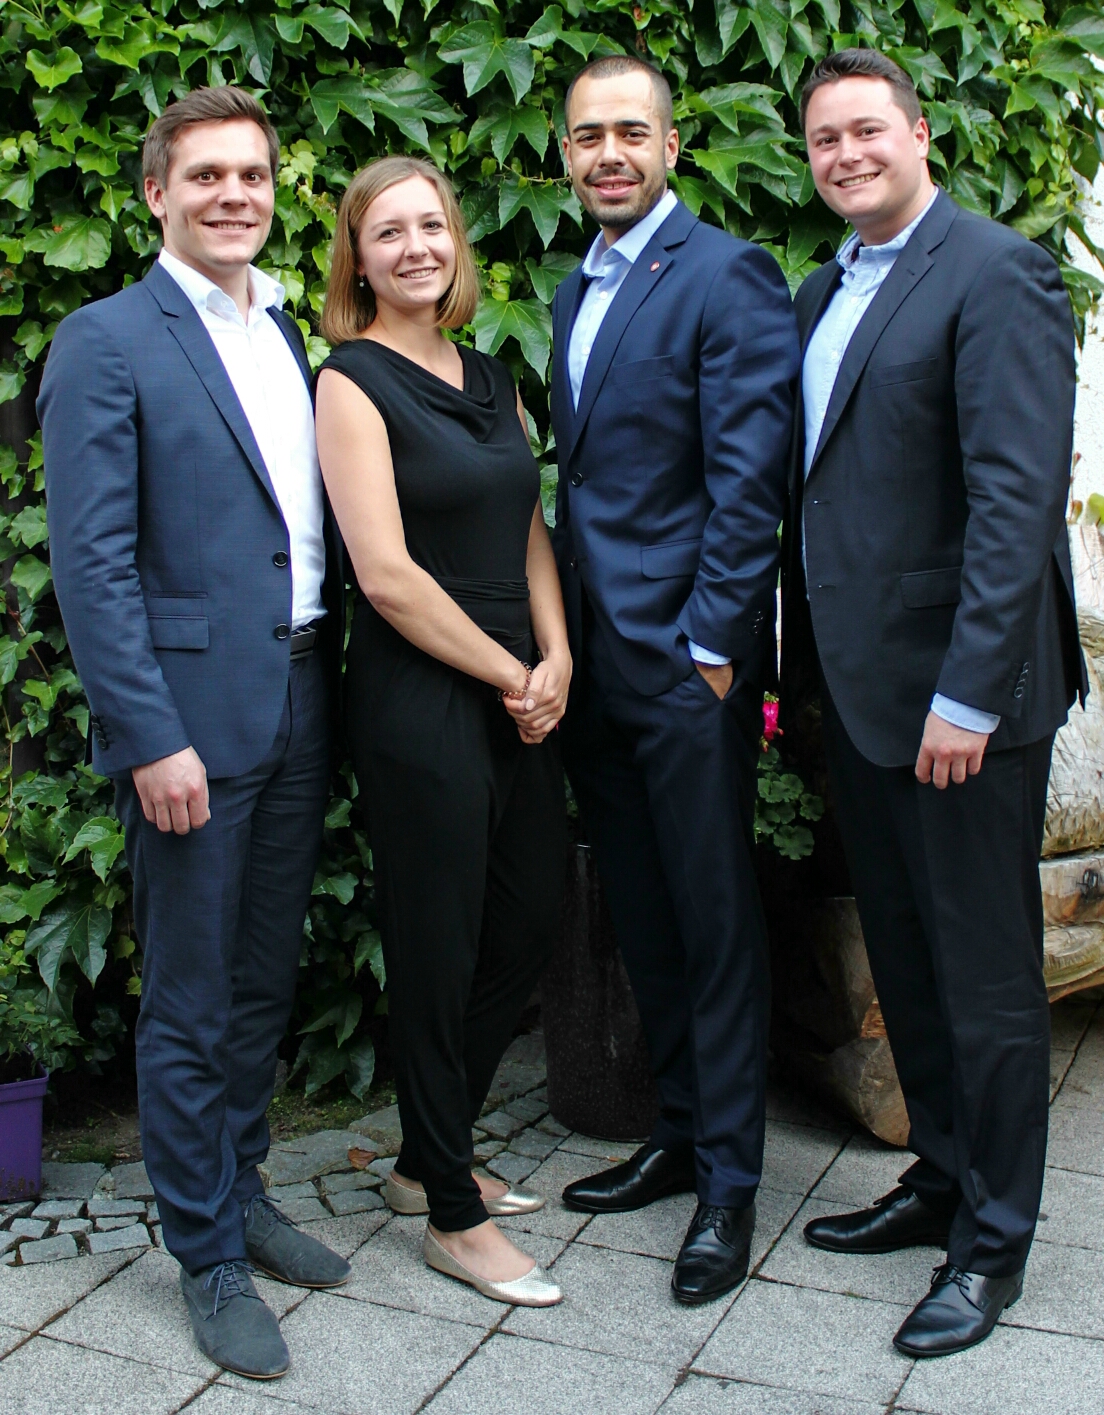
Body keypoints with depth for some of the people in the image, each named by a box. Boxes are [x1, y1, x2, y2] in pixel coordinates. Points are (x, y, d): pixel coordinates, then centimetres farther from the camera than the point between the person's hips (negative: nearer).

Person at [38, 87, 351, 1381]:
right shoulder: (105, 343, -7)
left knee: (264, 986, 18)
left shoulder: (286, 335, 13)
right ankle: (208, 1258, 22)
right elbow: (90, 562, -13)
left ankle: (241, 1192, 36)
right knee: (189, 1009, 6)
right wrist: (152, 740, -17)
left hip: (298, 713, 7)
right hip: (192, 720, -6)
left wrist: (332, 683, 9)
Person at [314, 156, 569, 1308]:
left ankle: (428, 1158, 35)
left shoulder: (488, 377, 14)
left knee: (526, 932, 14)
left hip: (519, 695, 8)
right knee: (438, 954, 4)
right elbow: (385, 573, -15)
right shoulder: (352, 382, -8)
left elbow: (528, 530, 14)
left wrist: (556, 661, -2)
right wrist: (509, 675, -10)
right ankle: (452, 1217, 22)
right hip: (417, 702, -8)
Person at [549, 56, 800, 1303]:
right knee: (641, 918, 16)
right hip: (594, 659, 8)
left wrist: (710, 646, -17)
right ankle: (678, 1131, 31)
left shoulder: (726, 276, -8)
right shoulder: (574, 291, 16)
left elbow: (748, 479, -14)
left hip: (686, 655, -8)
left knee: (714, 921, 3)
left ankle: (728, 1180, 16)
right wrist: (563, 642, 12)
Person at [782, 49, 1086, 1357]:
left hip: (956, 693, -8)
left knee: (985, 976, 5)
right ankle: (941, 1176, 35)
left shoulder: (993, 273, -10)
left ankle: (993, 1239, 21)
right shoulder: (821, 293, 14)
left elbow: (1017, 495, -18)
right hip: (857, 684, 8)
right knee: (902, 959, 18)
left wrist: (967, 693, -22)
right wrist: (802, 661, 12)